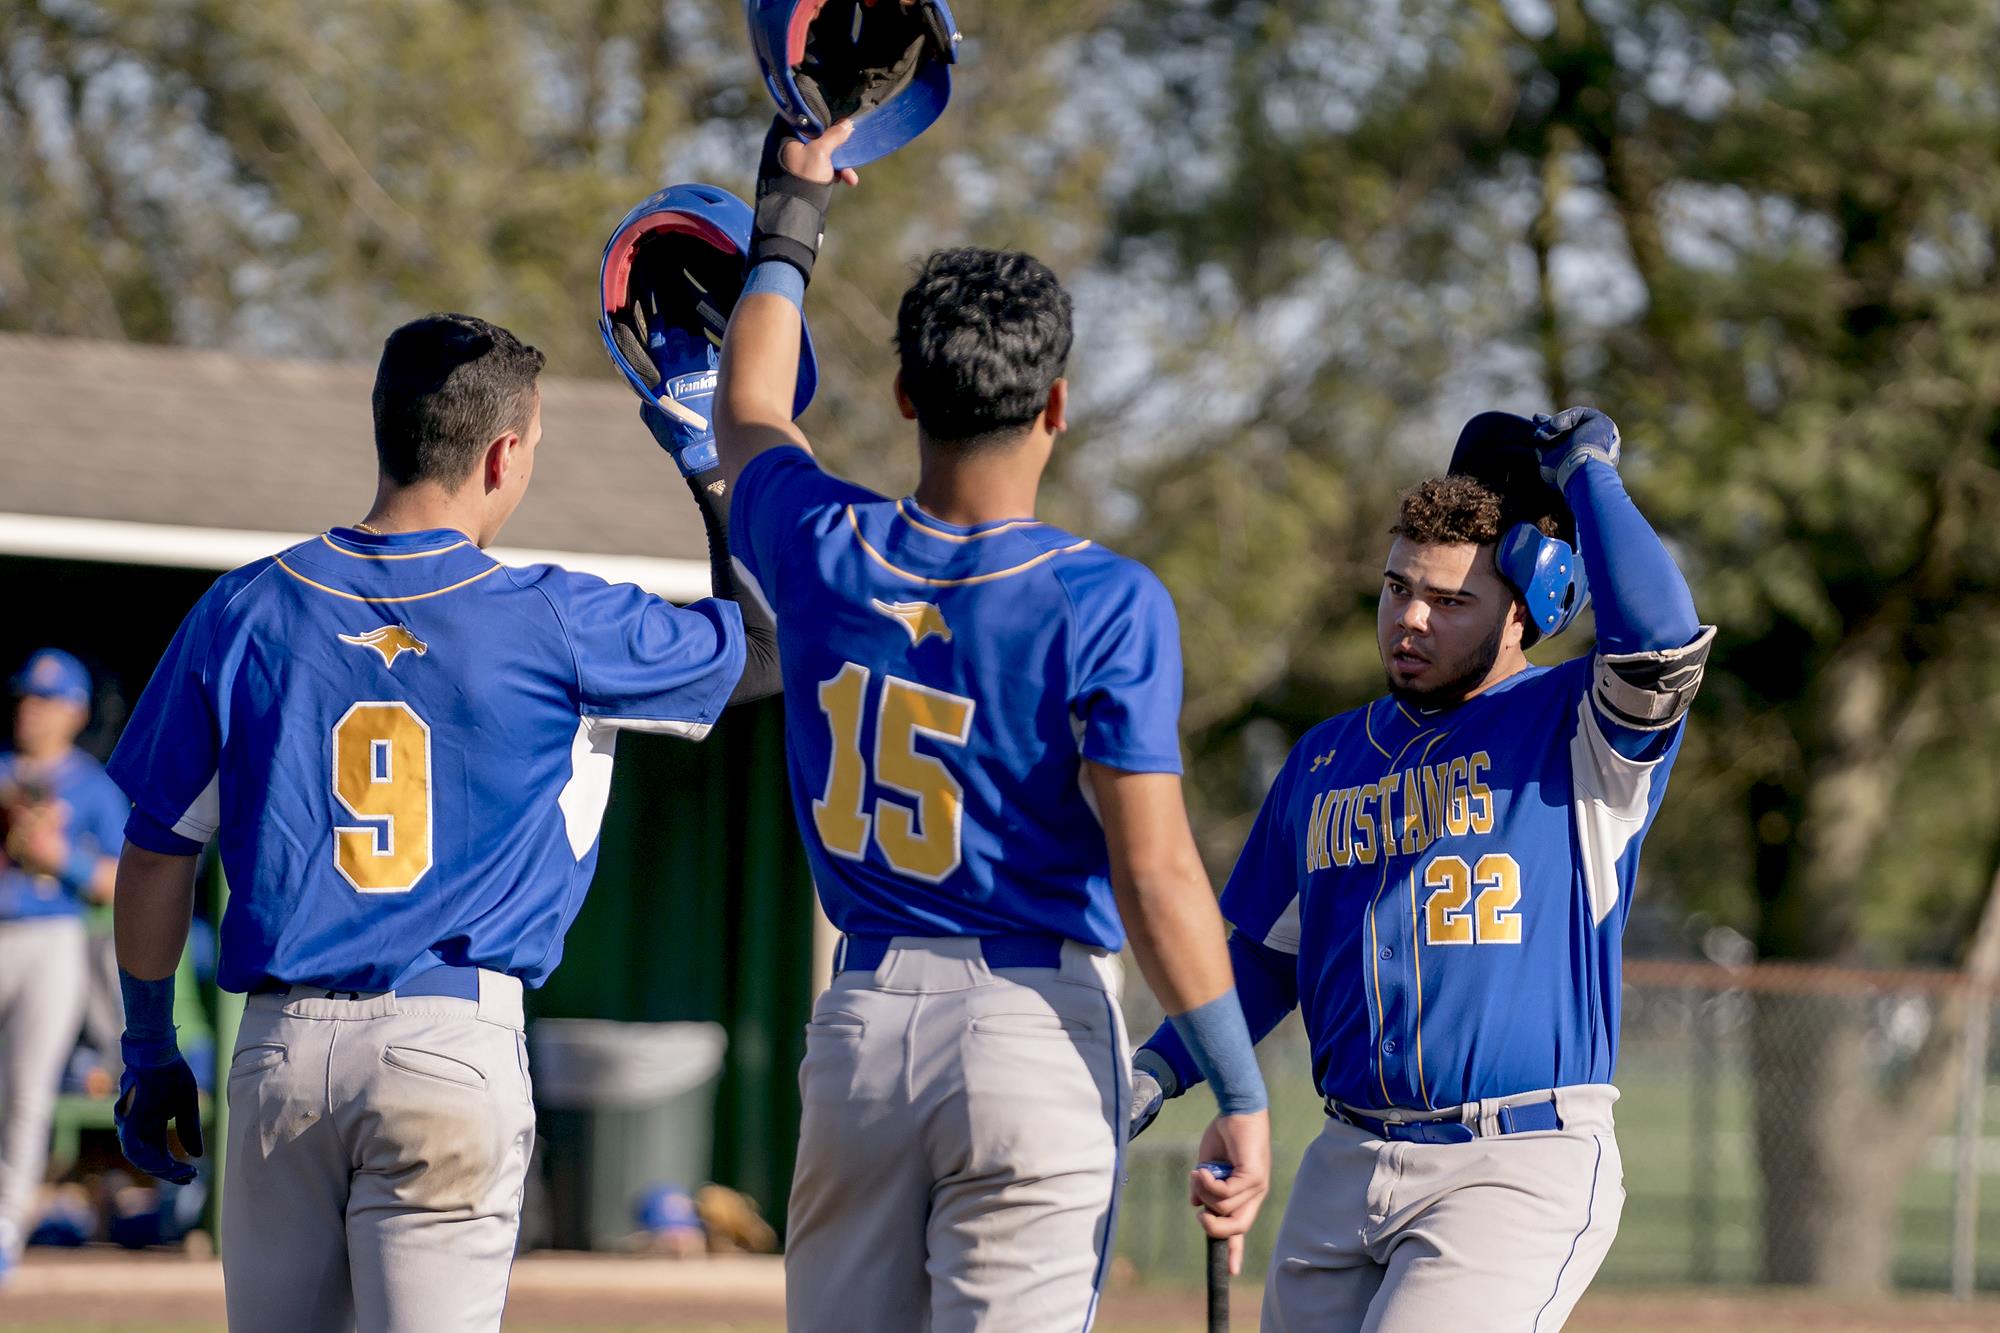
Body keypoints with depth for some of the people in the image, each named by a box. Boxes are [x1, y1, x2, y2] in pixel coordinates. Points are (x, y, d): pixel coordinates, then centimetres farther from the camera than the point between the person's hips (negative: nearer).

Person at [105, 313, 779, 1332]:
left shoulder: (245, 613, 3)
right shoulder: (556, 625, -4)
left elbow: (156, 858, 8)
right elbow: (763, 650, 10)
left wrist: (149, 1049, 19)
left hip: (281, 1049, 2)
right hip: (455, 1044, -2)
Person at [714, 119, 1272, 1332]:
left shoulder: (827, 551, 2)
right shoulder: (1103, 604, -11)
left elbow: (749, 413, 27)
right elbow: (1154, 875, -15)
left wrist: (792, 218, 40)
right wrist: (1241, 1097, -12)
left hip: (862, 1018, 4)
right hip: (1035, 1026, -4)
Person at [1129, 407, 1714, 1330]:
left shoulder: (1577, 730, -1)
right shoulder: (1325, 761, 17)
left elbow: (1660, 637, -23)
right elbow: (1266, 956, 24)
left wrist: (1585, 472, -10)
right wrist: (1158, 1071, 8)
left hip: (1521, 1174, -7)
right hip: (1345, 1173, 7)